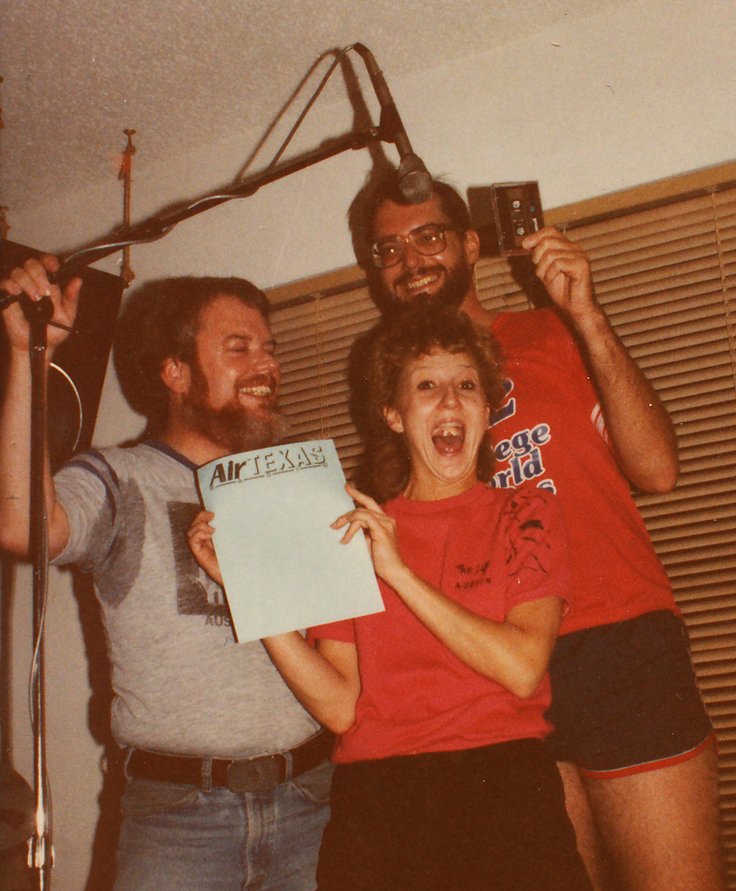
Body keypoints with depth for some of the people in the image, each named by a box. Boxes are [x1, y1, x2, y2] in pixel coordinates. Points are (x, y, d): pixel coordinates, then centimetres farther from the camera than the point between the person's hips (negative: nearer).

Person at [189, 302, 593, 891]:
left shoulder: (525, 517, 10)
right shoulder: (350, 535, 13)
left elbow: (523, 669, -6)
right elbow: (340, 707, 3)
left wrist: (398, 571, -8)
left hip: (502, 788, -1)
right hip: (373, 798, 2)